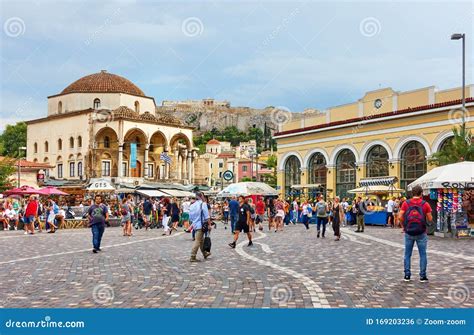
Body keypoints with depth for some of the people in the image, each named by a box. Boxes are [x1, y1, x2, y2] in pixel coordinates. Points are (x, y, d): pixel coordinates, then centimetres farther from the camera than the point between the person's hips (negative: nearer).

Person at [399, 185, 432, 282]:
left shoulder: (406, 203, -3)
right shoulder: (425, 204, -5)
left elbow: (400, 217, -8)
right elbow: (430, 219, -5)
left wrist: (404, 225, 8)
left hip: (408, 233, 1)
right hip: (421, 233, -1)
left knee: (407, 254, 11)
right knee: (423, 255, 8)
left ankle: (407, 275, 12)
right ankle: (423, 276, 10)